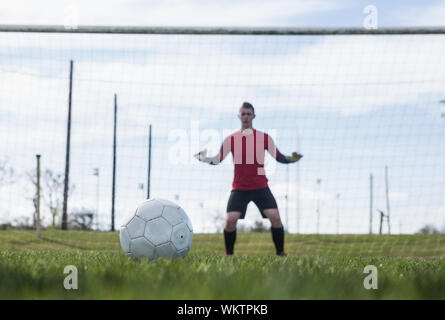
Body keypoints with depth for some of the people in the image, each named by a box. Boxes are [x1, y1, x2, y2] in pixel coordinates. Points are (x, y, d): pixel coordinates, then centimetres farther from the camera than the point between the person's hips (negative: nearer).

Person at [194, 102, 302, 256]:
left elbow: (278, 157, 6)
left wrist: (290, 159, -15)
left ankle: (280, 252, 1)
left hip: (261, 187, 0)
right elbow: (217, 159, 3)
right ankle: (228, 254, 6)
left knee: (275, 217, -15)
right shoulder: (231, 139, 3)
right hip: (239, 188, 0)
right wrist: (203, 158, -15)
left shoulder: (264, 138, 3)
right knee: (230, 220, -14)